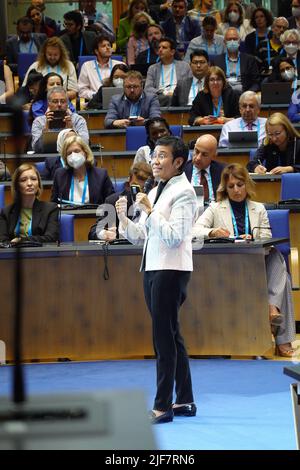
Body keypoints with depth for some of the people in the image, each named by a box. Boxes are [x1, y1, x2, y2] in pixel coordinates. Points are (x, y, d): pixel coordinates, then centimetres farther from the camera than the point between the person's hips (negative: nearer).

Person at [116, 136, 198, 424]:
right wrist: (123, 219, 0)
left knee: (164, 337, -9)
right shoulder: (155, 192, 17)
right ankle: (185, 402, 19)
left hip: (171, 270, -9)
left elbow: (174, 236, -18)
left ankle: (163, 406, -6)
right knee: (170, 337, 12)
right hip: (151, 268, 9)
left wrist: (149, 211, -18)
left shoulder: (183, 192, -8)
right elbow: (139, 236, 16)